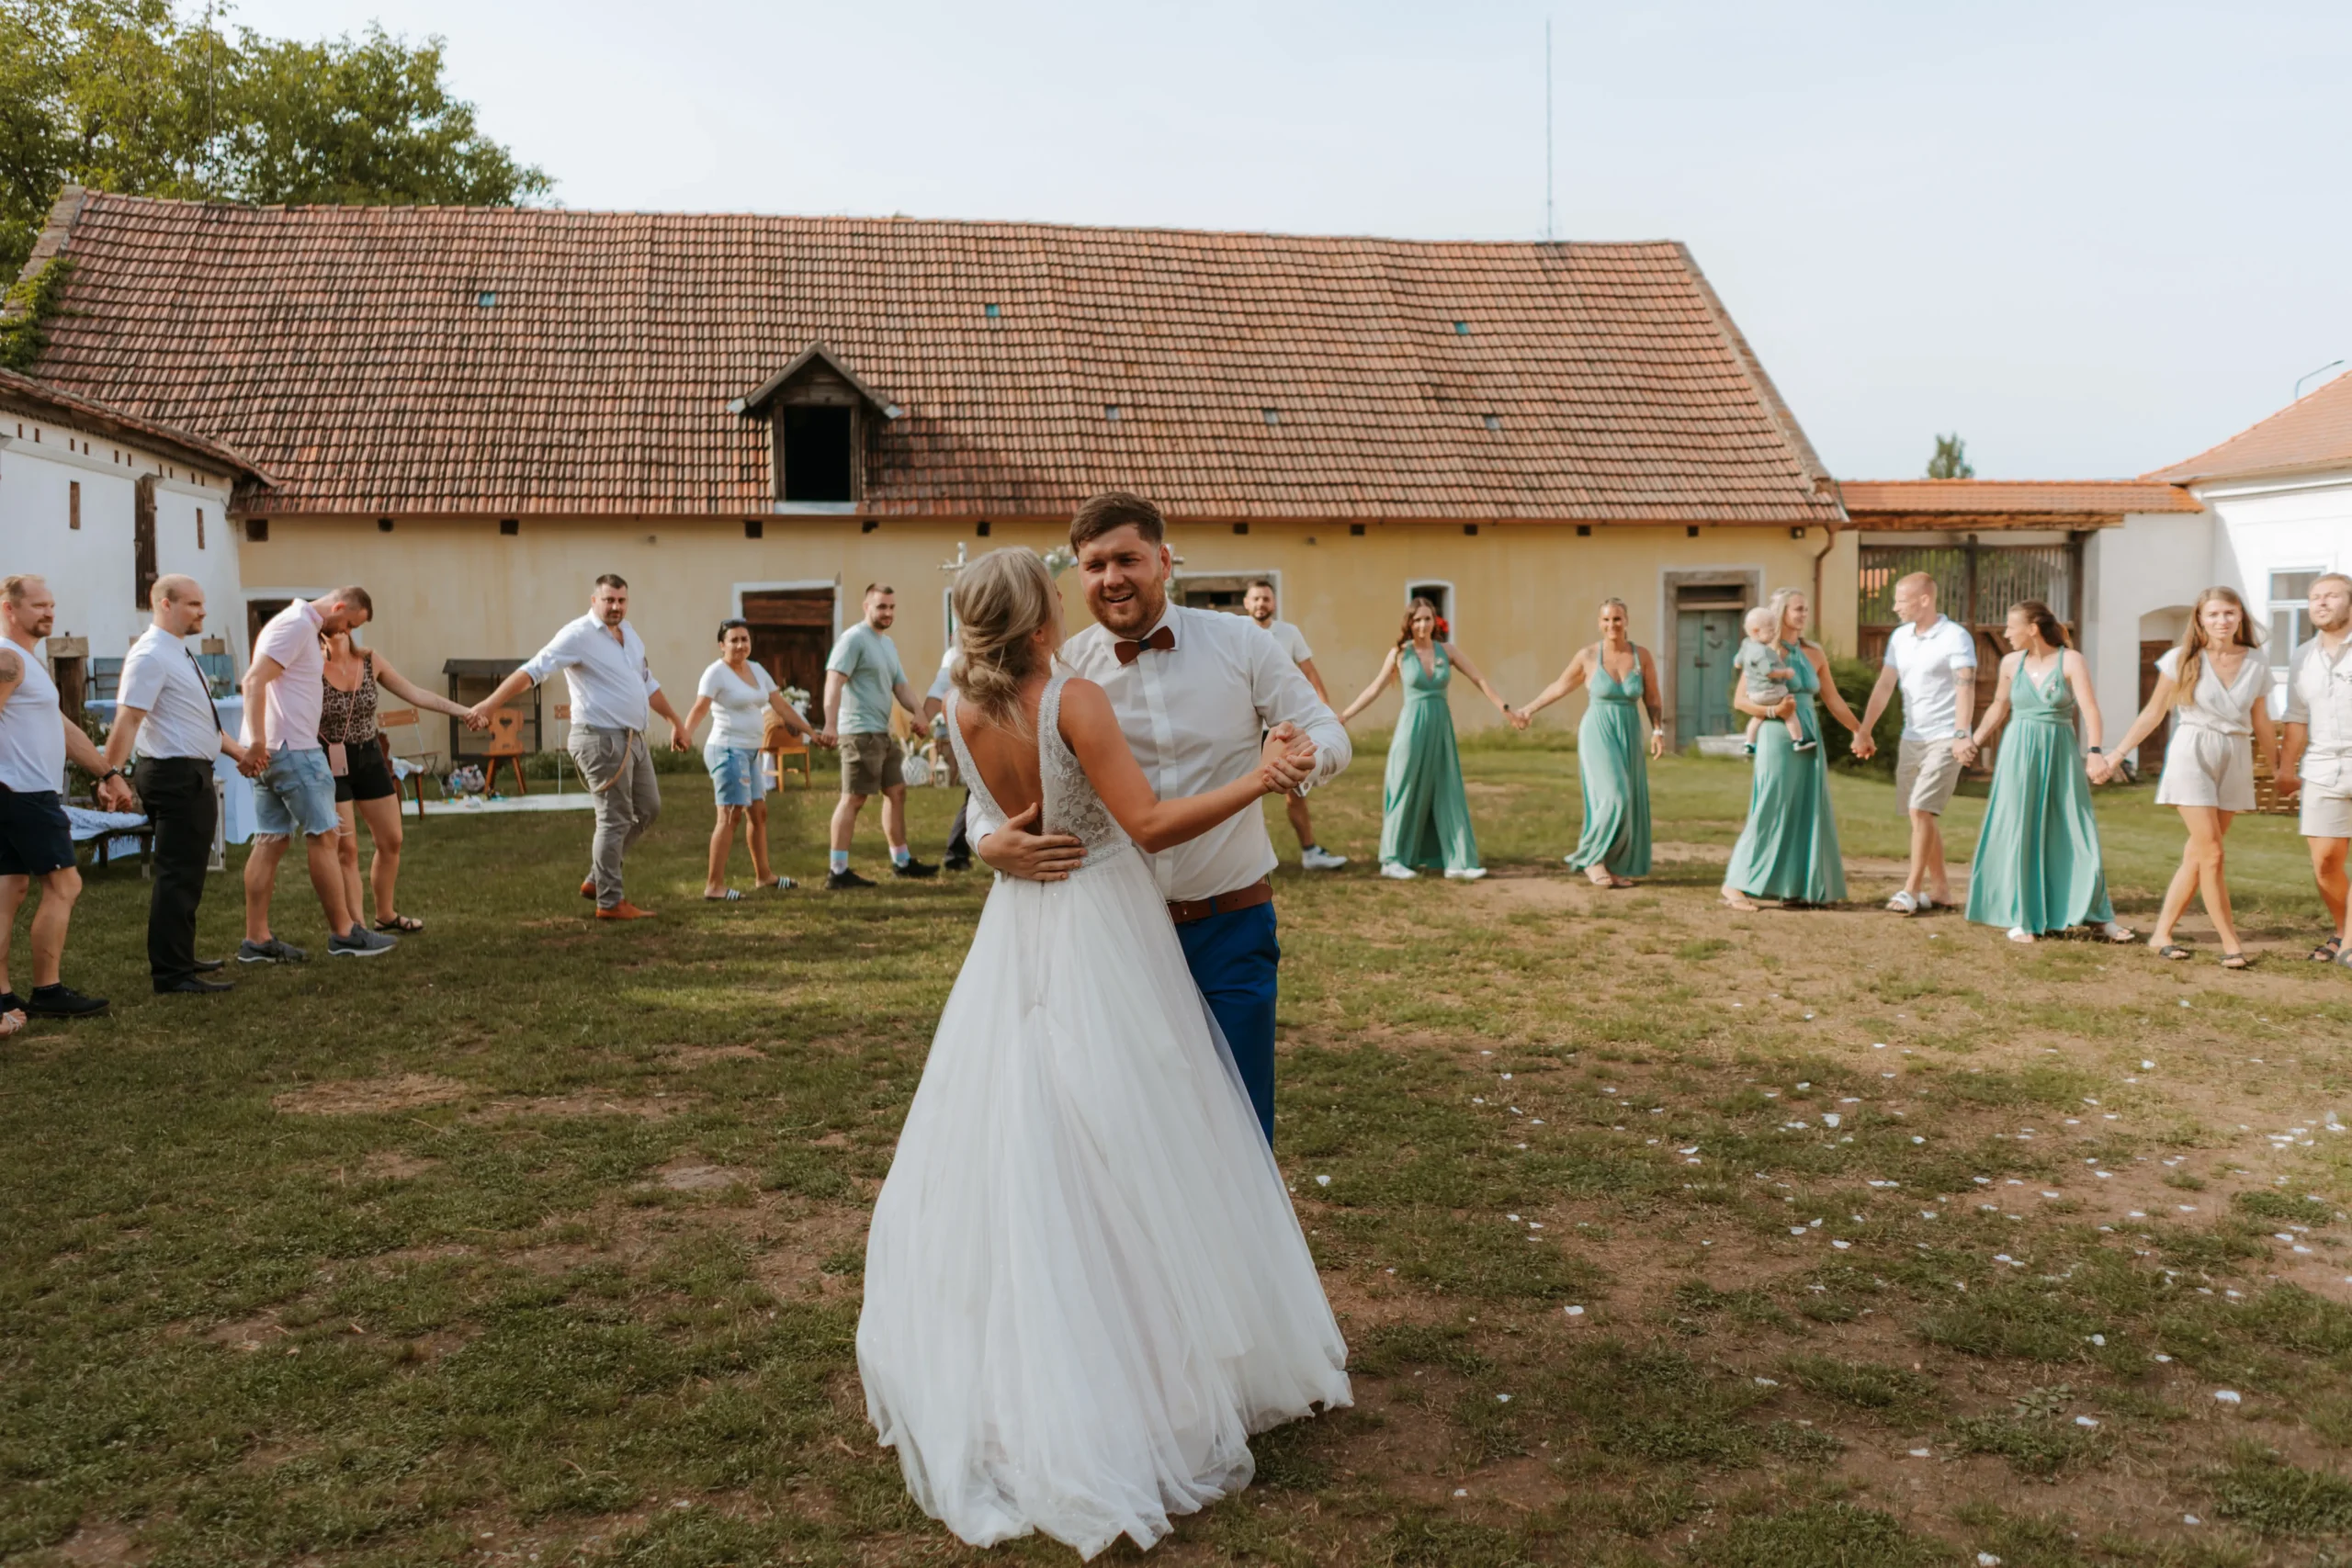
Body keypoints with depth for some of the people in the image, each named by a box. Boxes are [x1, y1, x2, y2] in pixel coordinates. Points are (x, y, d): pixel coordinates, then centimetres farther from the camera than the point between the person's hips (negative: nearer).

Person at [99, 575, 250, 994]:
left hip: (193, 775, 11)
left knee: (188, 873, 19)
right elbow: (127, 720, -23)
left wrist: (237, 751, 22)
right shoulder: (151, 656, -16)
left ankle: (180, 958, 32)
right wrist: (111, 776, -28)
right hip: (176, 775, -11)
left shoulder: (178, 653, 16)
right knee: (177, 876, -8)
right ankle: (171, 975, -3)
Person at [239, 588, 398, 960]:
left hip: (271, 750, 10)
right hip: (292, 748, -10)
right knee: (324, 836, -4)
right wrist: (257, 741, -26)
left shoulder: (306, 629, 19)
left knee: (271, 840, 9)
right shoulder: (297, 625, -12)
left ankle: (257, 938, 10)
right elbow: (254, 680, -21)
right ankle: (344, 934, 0)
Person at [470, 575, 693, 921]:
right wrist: (491, 703, -33)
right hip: (602, 739, -9)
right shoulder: (579, 635, -14)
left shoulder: (629, 633, 11)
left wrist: (676, 722, 26)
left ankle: (596, 880, 24)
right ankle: (610, 902, 5)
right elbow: (532, 670, -23)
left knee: (648, 808, 15)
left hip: (632, 737, 9)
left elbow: (648, 683, 23)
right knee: (615, 819, -4)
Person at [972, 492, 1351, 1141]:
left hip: (1232, 926, 0)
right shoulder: (1062, 672, -2)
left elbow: (1328, 732, 2)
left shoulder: (1237, 642, -1)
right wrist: (991, 841, -23)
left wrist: (1304, 754, -23)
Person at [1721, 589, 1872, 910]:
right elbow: (1740, 700, -5)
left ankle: (1795, 888, 10)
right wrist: (1773, 711, -19)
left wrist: (1860, 730, 13)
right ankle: (1734, 885, -1)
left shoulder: (1814, 654, 11)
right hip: (1777, 739, -6)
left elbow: (1833, 700, 16)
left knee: (1807, 814, 4)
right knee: (1770, 812, -8)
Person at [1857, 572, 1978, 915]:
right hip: (1911, 738, 7)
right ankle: (1939, 886, 21)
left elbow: (1965, 687, -19)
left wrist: (1962, 735, -29)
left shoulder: (1955, 637, -10)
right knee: (1921, 814, 10)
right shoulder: (1900, 637, 10)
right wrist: (1863, 730, 4)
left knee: (1921, 810, -14)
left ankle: (1911, 889, -9)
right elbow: (1884, 685, 10)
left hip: (1944, 739, -7)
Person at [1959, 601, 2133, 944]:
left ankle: (2097, 915, 13)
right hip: (2020, 752, 2)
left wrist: (2095, 751, -31)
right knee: (2018, 835, 3)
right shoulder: (2011, 664, 3)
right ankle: (2020, 919, 11)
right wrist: (1974, 742, 18)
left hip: (2061, 754, -2)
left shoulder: (2071, 661, -8)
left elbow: (2089, 709, -18)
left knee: (2076, 835, 2)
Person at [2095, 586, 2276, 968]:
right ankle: (2231, 943, -3)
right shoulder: (2182, 660, -2)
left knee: (2196, 855, 5)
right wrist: (2115, 756, -1)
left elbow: (2261, 727, 15)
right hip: (2191, 754, -3)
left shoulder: (2256, 669, 6)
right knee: (2212, 853, -9)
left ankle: (2162, 934, 13)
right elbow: (2152, 714, 2)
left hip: (2235, 762, 3)